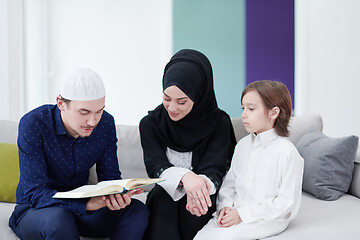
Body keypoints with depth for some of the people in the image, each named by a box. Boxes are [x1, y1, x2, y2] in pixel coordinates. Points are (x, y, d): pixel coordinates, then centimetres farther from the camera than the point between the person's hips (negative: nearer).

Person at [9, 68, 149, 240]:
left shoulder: (105, 123, -8)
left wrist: (117, 196, -30)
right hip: (34, 210, -4)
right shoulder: (33, 124, -22)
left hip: (80, 206, 4)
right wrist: (88, 204, -42)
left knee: (137, 210, -19)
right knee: (58, 219, -39)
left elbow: (110, 177, -3)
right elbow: (35, 193, -26)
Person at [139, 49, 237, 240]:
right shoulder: (150, 124, 0)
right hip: (164, 201, 1)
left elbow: (214, 169, -13)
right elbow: (155, 166, -13)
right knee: (163, 195, -32)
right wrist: (184, 176, -37)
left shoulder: (218, 123, -4)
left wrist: (198, 187, -38)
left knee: (194, 203, -33)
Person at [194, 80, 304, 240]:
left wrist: (243, 214, -17)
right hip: (237, 213, 6)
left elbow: (288, 203, -14)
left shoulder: (287, 152, -12)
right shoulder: (242, 145, 10)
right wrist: (225, 206, -5)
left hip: (268, 219, -6)